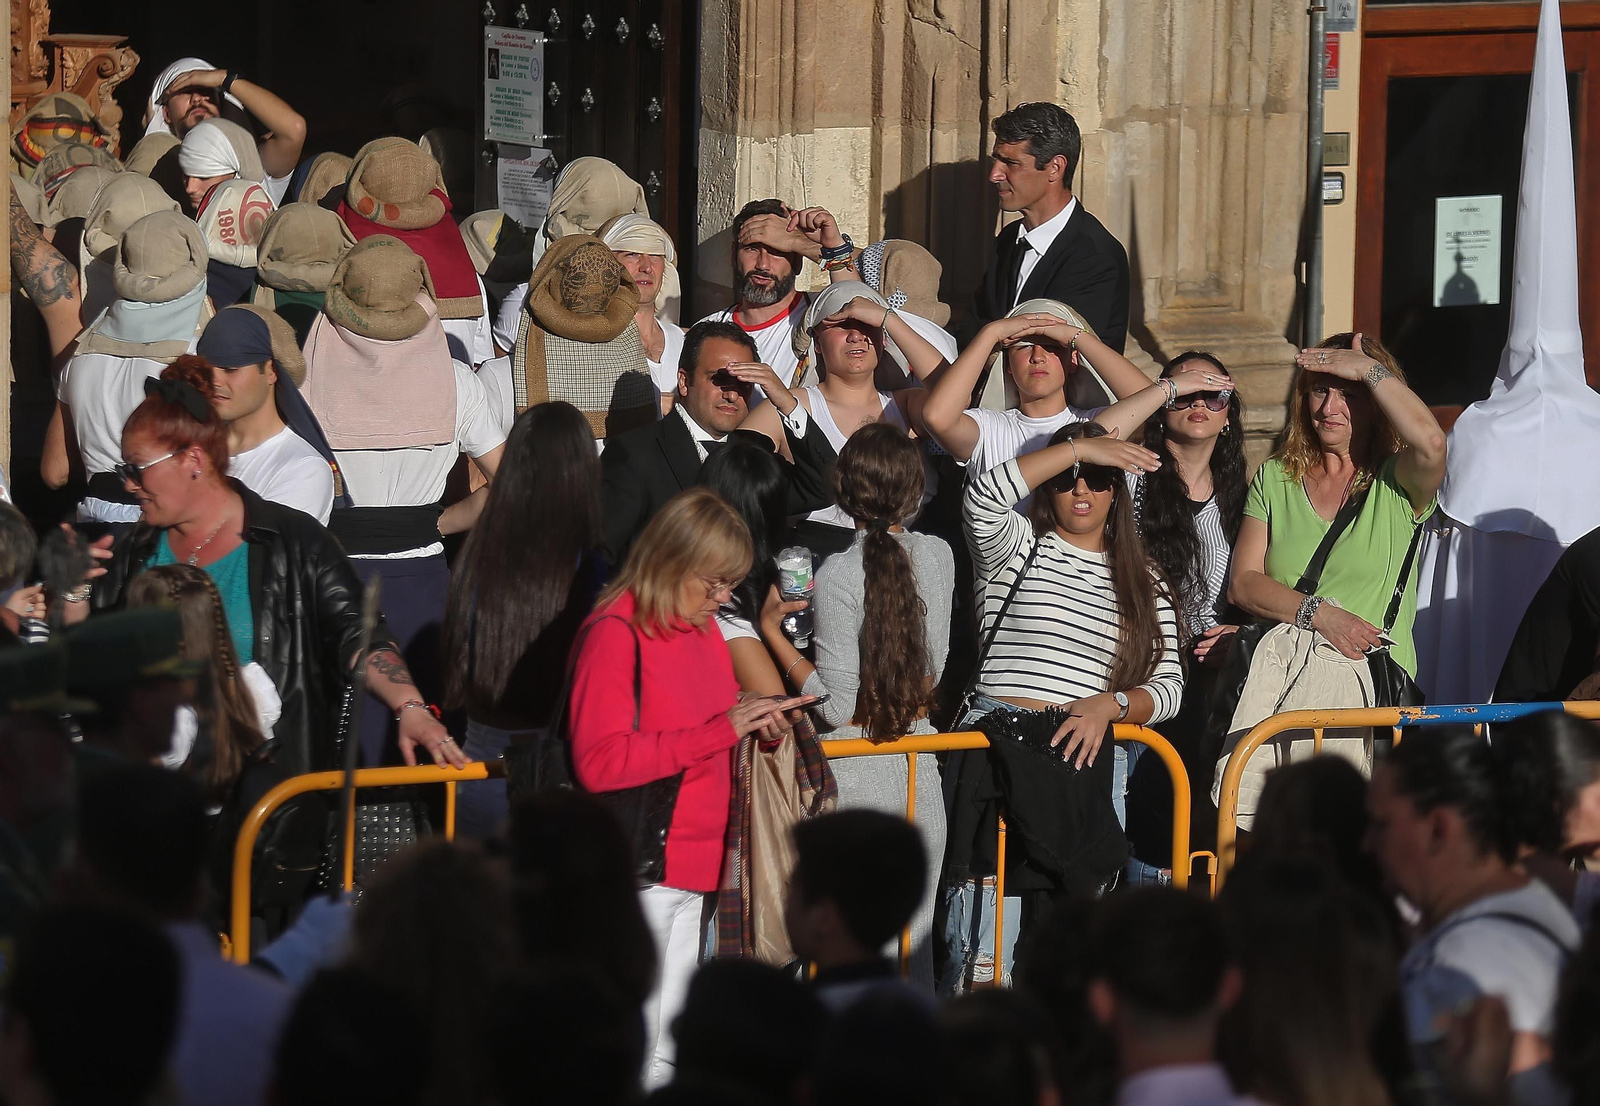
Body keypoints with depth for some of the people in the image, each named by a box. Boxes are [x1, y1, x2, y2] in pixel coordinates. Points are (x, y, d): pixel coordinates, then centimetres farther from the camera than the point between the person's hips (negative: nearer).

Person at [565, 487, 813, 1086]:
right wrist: (721, 729, -22)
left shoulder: (701, 625, 13)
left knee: (668, 1054, 15)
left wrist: (750, 717, 5)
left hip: (692, 861, 9)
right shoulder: (614, 632, -13)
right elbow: (600, 761, -22)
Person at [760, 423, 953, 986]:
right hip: (918, 766, 5)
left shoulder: (838, 575, -13)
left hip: (853, 773, -4)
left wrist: (772, 631, -6)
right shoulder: (938, 556, 1)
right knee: (915, 943, 10)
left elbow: (837, 706, -13)